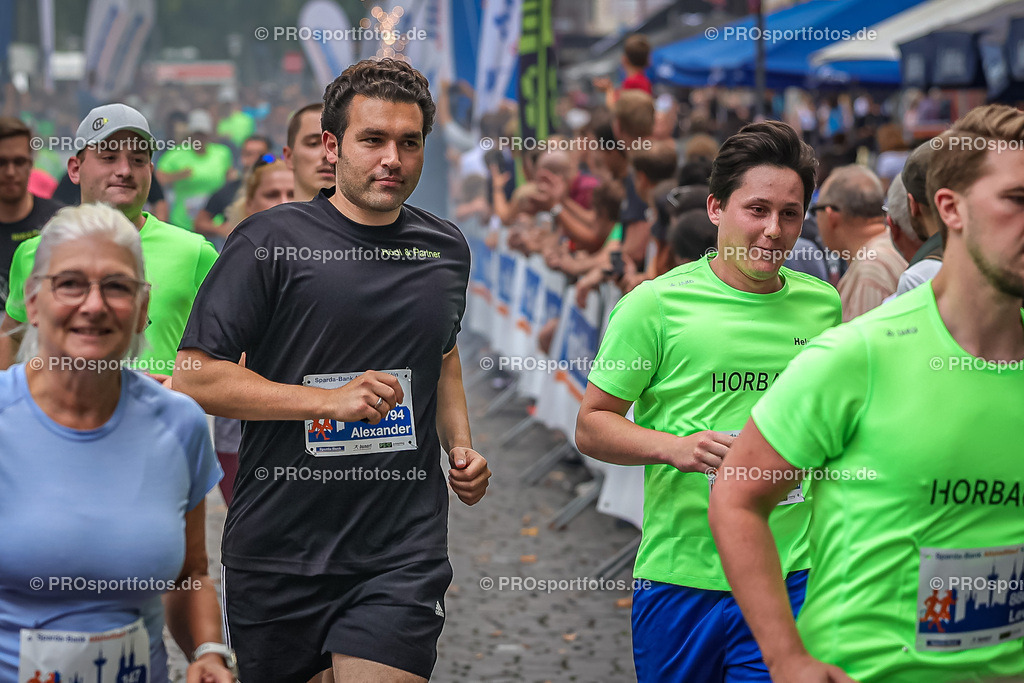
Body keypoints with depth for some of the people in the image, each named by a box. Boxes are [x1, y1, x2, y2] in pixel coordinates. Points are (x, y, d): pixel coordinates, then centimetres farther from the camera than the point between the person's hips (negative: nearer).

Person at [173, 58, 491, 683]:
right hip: (281, 554, -2)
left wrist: (460, 445, 11)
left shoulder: (448, 249, 10)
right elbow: (195, 378, -9)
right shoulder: (270, 241, -6)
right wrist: (331, 400, -16)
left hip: (404, 553, 2)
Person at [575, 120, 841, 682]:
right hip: (680, 577, -2)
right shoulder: (656, 303, -5)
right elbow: (591, 426, -3)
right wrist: (674, 447, -18)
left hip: (794, 575, 2)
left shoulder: (822, 304, 7)